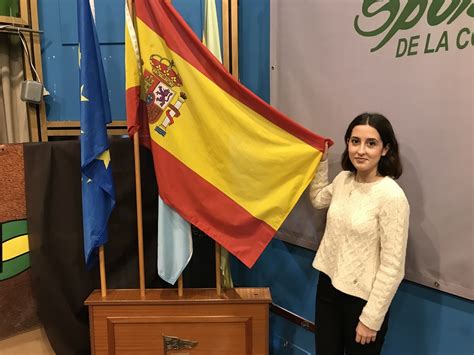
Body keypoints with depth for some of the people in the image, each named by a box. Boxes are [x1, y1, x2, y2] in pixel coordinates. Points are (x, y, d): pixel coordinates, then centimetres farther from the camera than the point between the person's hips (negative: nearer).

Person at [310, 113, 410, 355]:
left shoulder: (391, 196, -22)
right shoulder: (343, 179, -2)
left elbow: (392, 266, -19)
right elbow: (318, 200, 21)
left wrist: (371, 318, -15)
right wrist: (321, 161, 12)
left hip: (363, 298, -6)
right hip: (328, 286, 6)